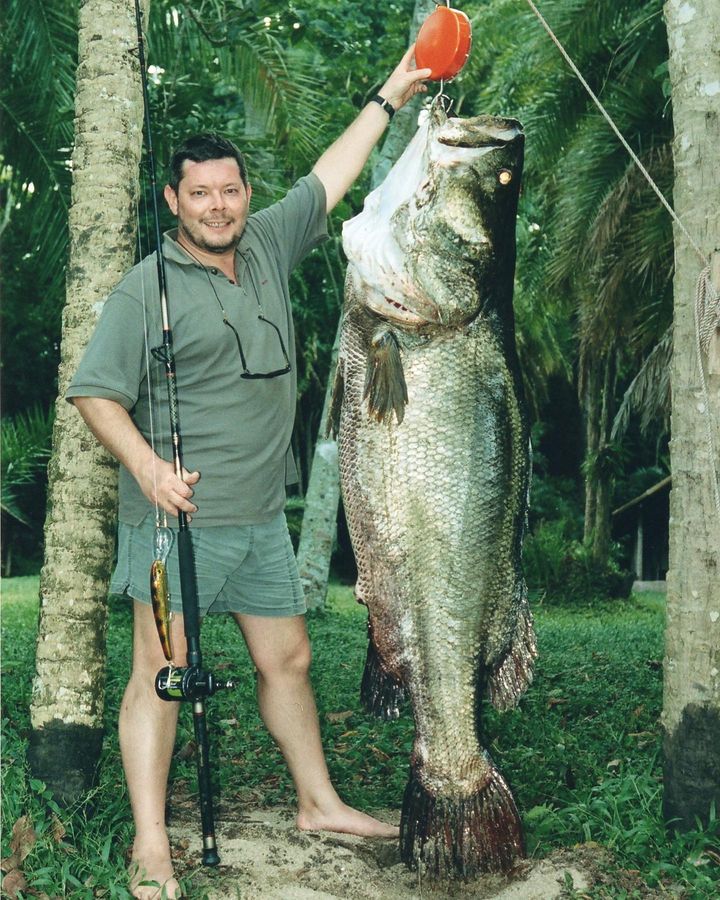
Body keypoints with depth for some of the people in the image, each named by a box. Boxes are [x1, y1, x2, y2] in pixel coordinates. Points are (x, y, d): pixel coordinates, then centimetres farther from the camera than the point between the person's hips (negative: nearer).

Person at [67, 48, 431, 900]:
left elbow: (328, 178, 21)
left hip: (260, 515, 6)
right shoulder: (146, 288, -6)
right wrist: (144, 463, -22)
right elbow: (94, 392, -7)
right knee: (160, 671, -5)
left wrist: (388, 97, 25)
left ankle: (318, 803, 30)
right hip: (177, 514, -6)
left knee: (286, 659, 15)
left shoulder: (266, 247, 10)